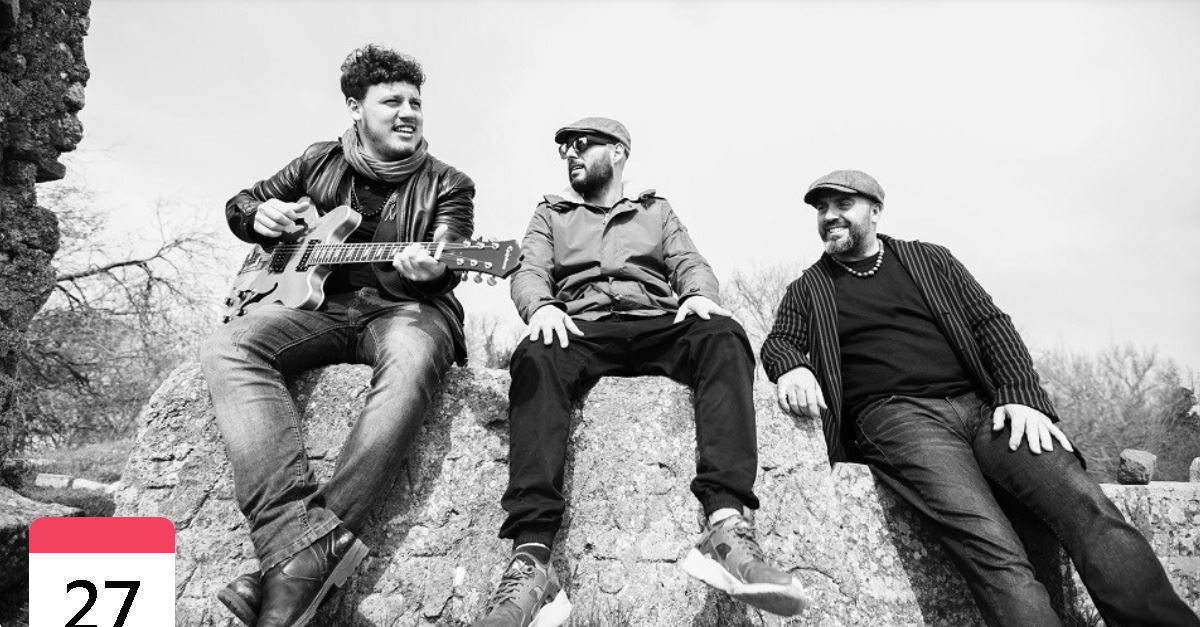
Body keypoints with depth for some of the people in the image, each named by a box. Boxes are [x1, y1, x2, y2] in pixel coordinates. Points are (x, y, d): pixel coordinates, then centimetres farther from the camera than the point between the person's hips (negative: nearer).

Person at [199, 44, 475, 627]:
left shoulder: (446, 184, 9)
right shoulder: (320, 162, 16)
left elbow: (445, 264, -5)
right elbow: (240, 203, 28)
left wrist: (427, 268, -30)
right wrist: (260, 214, 3)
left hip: (406, 306, -2)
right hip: (320, 300, 3)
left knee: (412, 362, -40)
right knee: (227, 348, -28)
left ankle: (298, 559, -42)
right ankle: (305, 532, -43)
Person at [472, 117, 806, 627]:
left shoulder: (656, 209, 29)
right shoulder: (551, 214, 27)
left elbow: (689, 262, 15)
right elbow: (529, 272, 11)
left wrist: (699, 293, -10)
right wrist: (541, 306, -14)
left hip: (659, 324, 1)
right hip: (581, 328, 0)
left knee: (723, 336, -33)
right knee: (535, 358, -36)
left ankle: (727, 527, -46)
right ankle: (531, 560, -48)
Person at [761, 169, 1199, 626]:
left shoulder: (930, 260, 21)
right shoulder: (808, 289, 18)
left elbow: (991, 324, 14)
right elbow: (778, 341, 8)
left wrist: (1024, 397, -3)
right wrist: (792, 366, -18)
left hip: (981, 406, 3)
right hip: (895, 415, -3)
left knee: (1085, 504, -23)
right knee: (991, 547, -27)